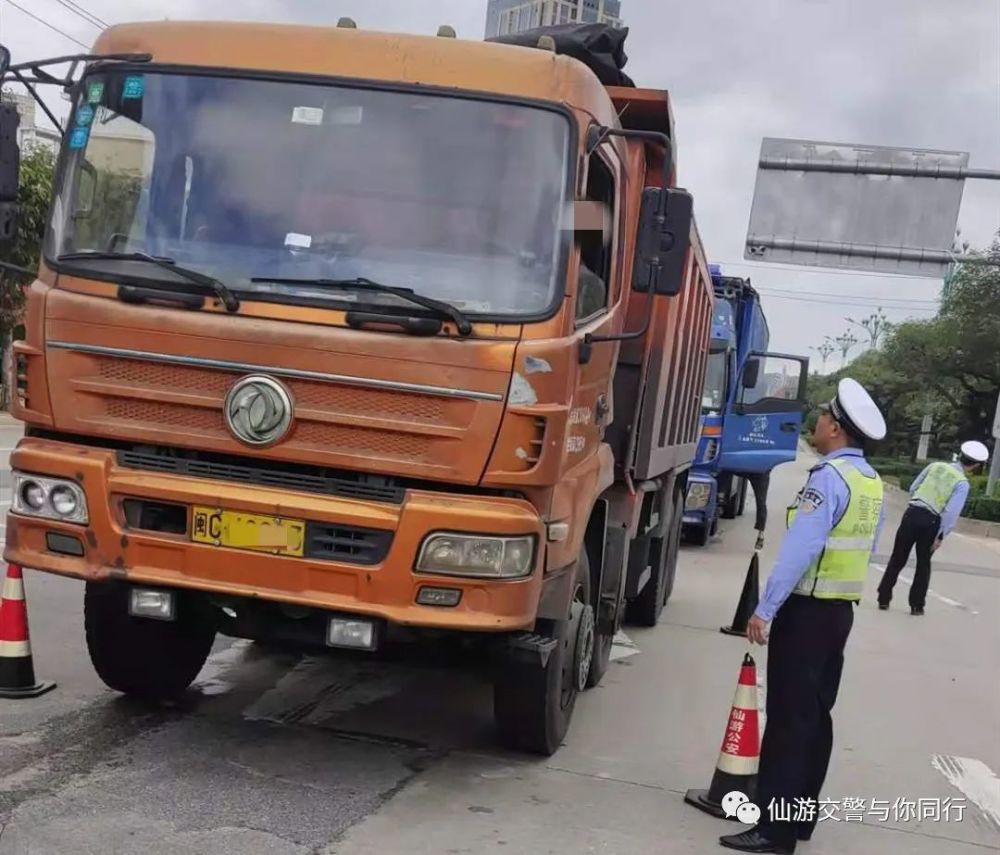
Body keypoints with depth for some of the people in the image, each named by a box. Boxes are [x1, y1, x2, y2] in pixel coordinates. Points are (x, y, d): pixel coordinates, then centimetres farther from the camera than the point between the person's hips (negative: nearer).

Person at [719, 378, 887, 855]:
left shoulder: (829, 476, -17)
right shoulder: (872, 482, 11)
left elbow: (801, 548, -24)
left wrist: (765, 609, -24)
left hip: (807, 609, -9)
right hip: (842, 609, 9)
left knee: (788, 718, -6)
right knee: (816, 716, 14)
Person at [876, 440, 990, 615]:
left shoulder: (936, 466, 7)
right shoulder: (962, 483, -6)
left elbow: (913, 488, 11)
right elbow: (952, 512, -13)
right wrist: (941, 536, -9)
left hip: (912, 513, 3)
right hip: (931, 522, -3)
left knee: (897, 558, 11)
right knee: (923, 564, 15)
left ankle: (884, 599, 12)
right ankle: (917, 605, 18)